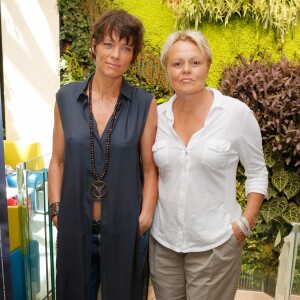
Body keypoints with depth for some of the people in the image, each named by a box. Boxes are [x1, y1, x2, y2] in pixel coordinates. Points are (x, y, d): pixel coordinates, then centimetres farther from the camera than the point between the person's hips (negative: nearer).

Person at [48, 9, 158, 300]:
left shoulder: (145, 104, -7)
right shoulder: (66, 98, -3)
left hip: (125, 229, -1)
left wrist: (145, 217, -10)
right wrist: (56, 211, -1)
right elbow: (58, 161, 3)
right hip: (74, 227, 2)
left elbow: (150, 169, -3)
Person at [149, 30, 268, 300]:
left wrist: (246, 222, -8)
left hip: (215, 244, -3)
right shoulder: (157, 116, -2)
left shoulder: (237, 113, -10)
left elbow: (257, 173, 0)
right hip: (163, 240, 3)